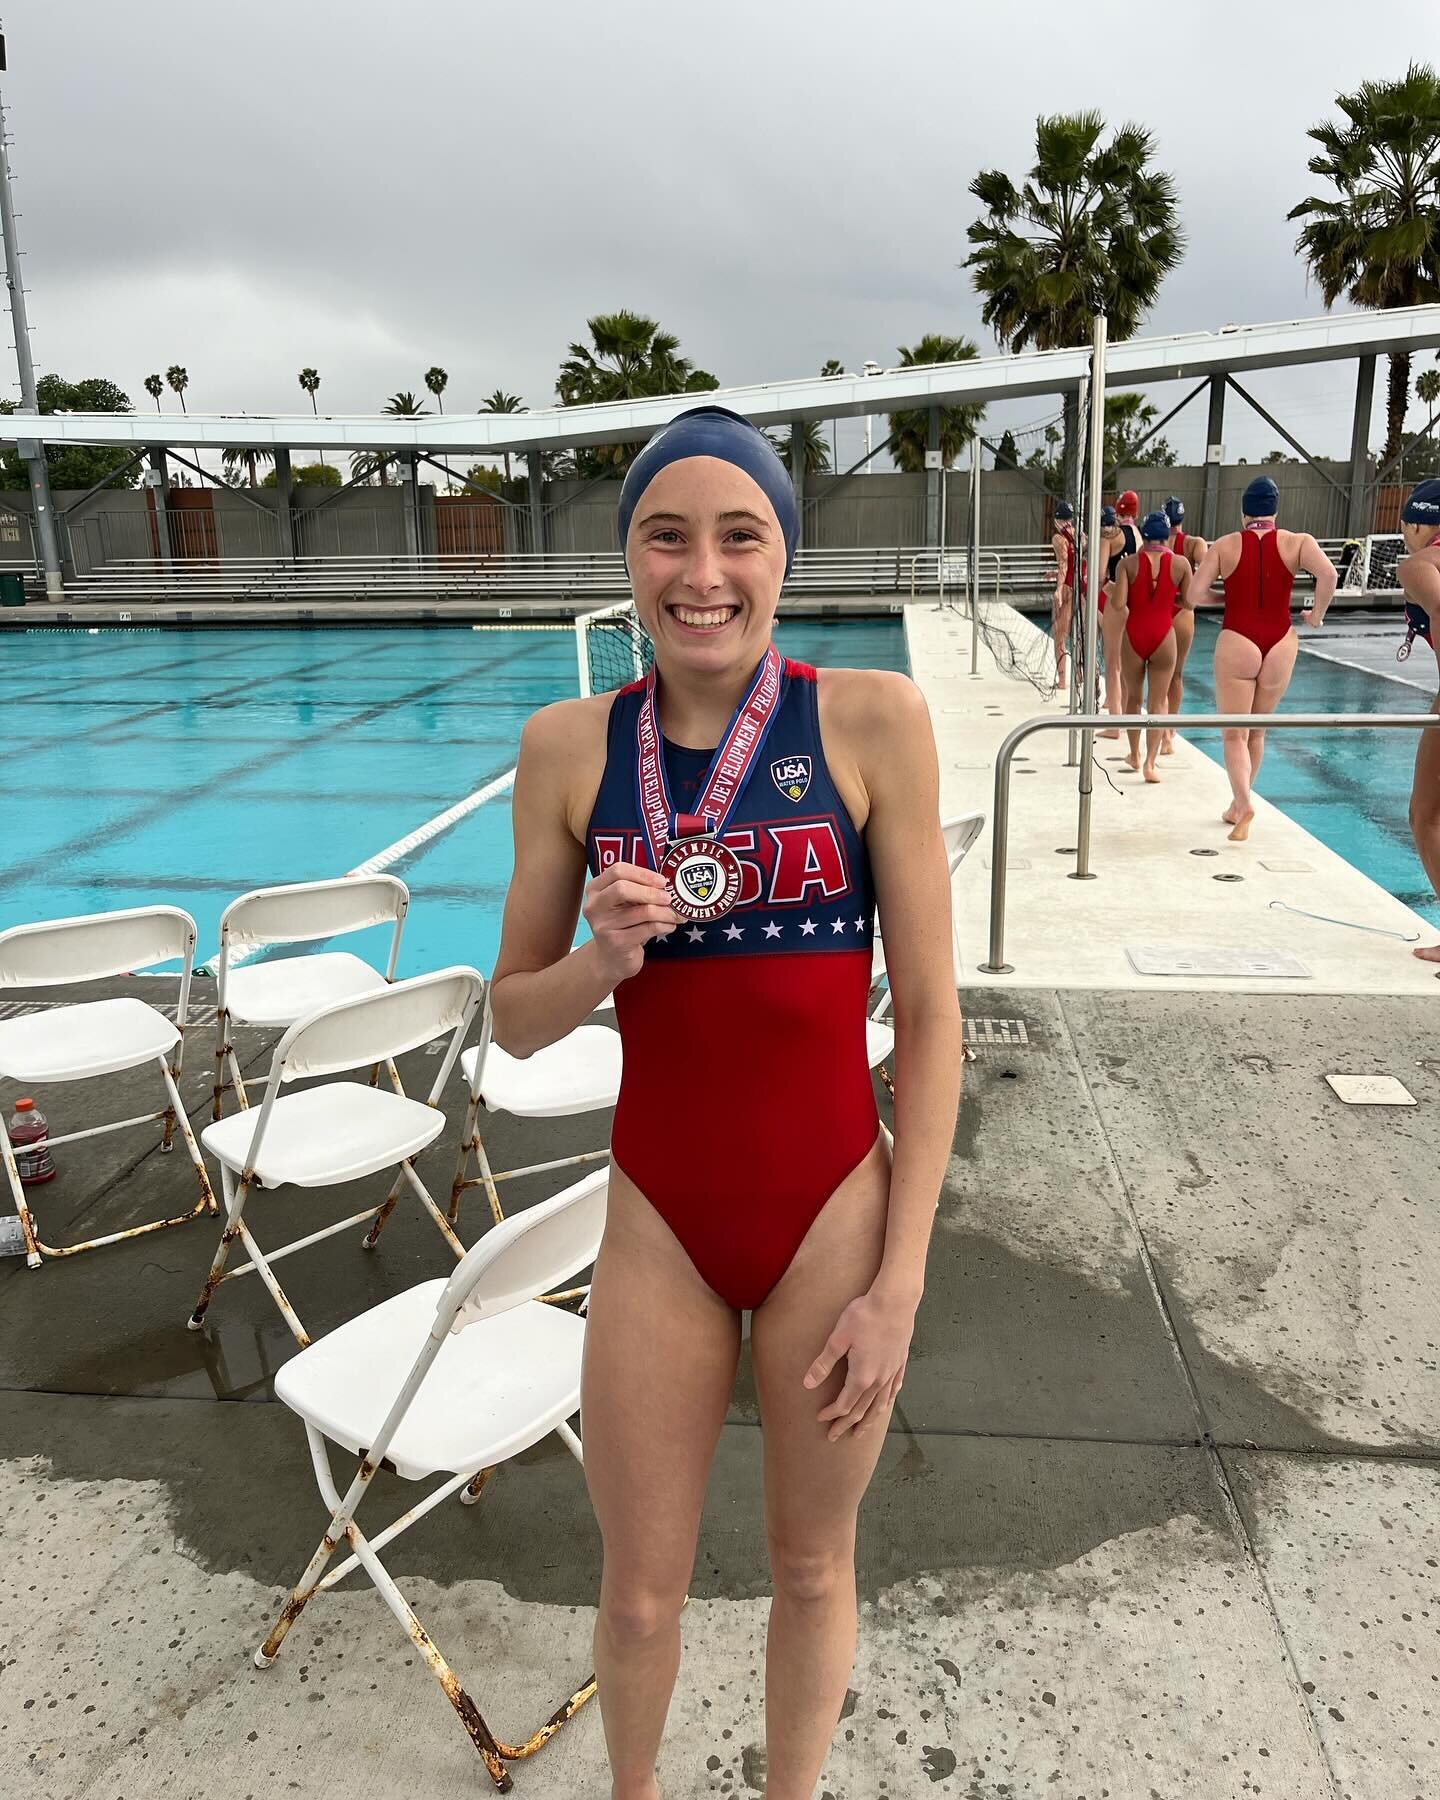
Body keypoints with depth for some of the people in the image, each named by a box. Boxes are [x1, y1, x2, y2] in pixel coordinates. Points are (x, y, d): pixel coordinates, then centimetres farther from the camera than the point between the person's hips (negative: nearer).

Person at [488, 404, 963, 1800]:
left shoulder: (871, 719, -11)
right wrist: (604, 956, -19)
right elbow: (515, 1022, 3)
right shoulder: (568, 746, -4)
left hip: (833, 1213, -1)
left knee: (812, 1567, 21)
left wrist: (899, 1281, -8)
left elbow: (929, 1015, -7)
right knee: (639, 1592, 19)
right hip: (659, 1223, 2)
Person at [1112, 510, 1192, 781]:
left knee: (1133, 697, 19)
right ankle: (1150, 763, -7)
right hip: (1163, 636, 0)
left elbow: (1118, 605, -13)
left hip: (1134, 634, 1)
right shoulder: (1180, 564, -4)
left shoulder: (1128, 563, -6)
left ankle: (1135, 755, 32)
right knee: (1158, 702, 4)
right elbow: (1188, 603, 2)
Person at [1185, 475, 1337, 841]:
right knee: (1257, 731, 18)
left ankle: (1244, 804, -21)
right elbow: (1328, 574, -16)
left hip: (1237, 642, -2)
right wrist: (1316, 616, -1)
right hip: (1279, 644, 2)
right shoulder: (1298, 542, 0)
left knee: (1234, 734, 1)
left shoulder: (1225, 545, -1)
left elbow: (1195, 591, -7)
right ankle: (1237, 806, 29)